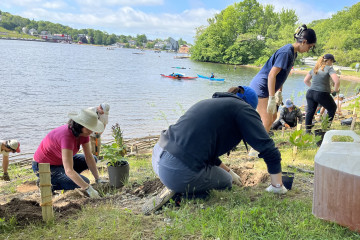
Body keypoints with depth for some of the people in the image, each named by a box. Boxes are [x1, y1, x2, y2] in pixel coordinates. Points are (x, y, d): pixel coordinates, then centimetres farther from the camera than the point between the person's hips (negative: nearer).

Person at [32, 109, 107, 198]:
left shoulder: (83, 132, -10)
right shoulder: (67, 136, -35)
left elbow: (89, 157, -4)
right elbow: (69, 171, -39)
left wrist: (98, 179, -9)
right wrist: (89, 189, -40)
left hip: (59, 161, 9)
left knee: (93, 160, 6)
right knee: (85, 182, -19)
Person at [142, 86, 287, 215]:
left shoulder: (212, 102, 26)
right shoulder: (244, 109, 3)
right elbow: (268, 149, -3)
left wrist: (228, 171, 43)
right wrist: (277, 187, 8)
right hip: (179, 171, -8)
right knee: (226, 182, 20)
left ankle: (175, 187, 9)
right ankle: (177, 191, 0)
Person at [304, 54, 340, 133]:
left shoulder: (314, 68, 14)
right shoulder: (329, 68, -5)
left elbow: (305, 80, 20)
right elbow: (337, 81, -18)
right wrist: (335, 90, -1)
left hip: (310, 93, 6)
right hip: (322, 94, -5)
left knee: (310, 111, 12)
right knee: (332, 108, 18)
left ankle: (308, 130, 15)